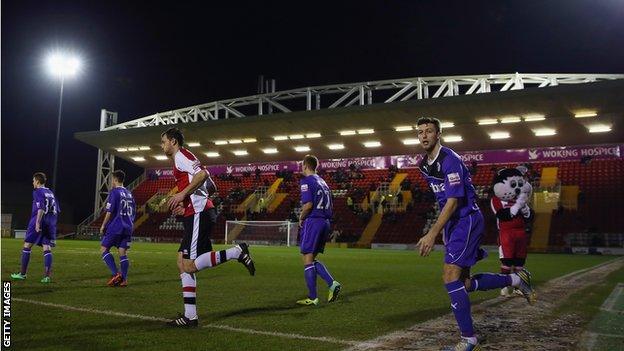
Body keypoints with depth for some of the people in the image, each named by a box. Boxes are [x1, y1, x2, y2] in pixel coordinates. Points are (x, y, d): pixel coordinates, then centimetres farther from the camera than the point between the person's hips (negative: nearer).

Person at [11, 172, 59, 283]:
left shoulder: (37, 192, -4)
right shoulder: (51, 193, 17)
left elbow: (41, 208, -18)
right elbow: (57, 210, 16)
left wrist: (37, 223, -22)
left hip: (39, 221, -6)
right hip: (50, 224, 6)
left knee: (27, 246, 7)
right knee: (47, 249, 1)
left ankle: (22, 273, 12)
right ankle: (47, 276, -7)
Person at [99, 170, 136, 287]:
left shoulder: (114, 192, -6)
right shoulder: (129, 193, 15)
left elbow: (109, 212, -11)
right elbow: (133, 212, 18)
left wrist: (103, 226, -3)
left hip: (115, 226, -6)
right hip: (127, 228, 6)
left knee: (104, 249, 2)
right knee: (122, 253, 6)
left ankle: (116, 274, -11)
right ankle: (124, 279, 0)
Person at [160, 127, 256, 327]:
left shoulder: (180, 156, -3)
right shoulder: (184, 158, 27)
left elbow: (202, 173, -22)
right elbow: (211, 187, 25)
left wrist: (182, 194, -19)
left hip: (198, 214, -10)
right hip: (198, 214, 10)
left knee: (189, 266, -13)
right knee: (183, 263, 7)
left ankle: (237, 252, -11)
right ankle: (190, 316, 7)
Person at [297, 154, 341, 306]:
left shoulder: (306, 181, -8)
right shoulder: (323, 181, 18)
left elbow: (308, 204, -19)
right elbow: (329, 205, 18)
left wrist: (301, 218, -2)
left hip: (312, 221, -8)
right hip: (325, 222, 8)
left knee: (307, 260, -1)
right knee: (312, 259, 16)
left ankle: (312, 298, 1)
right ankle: (332, 284, 2)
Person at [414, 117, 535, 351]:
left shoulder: (449, 160, -18)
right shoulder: (424, 165, 10)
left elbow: (453, 201, -24)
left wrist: (432, 234, -28)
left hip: (467, 220, -9)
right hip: (453, 223, 9)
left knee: (451, 277, -14)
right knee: (464, 283, 9)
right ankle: (516, 280, 28)